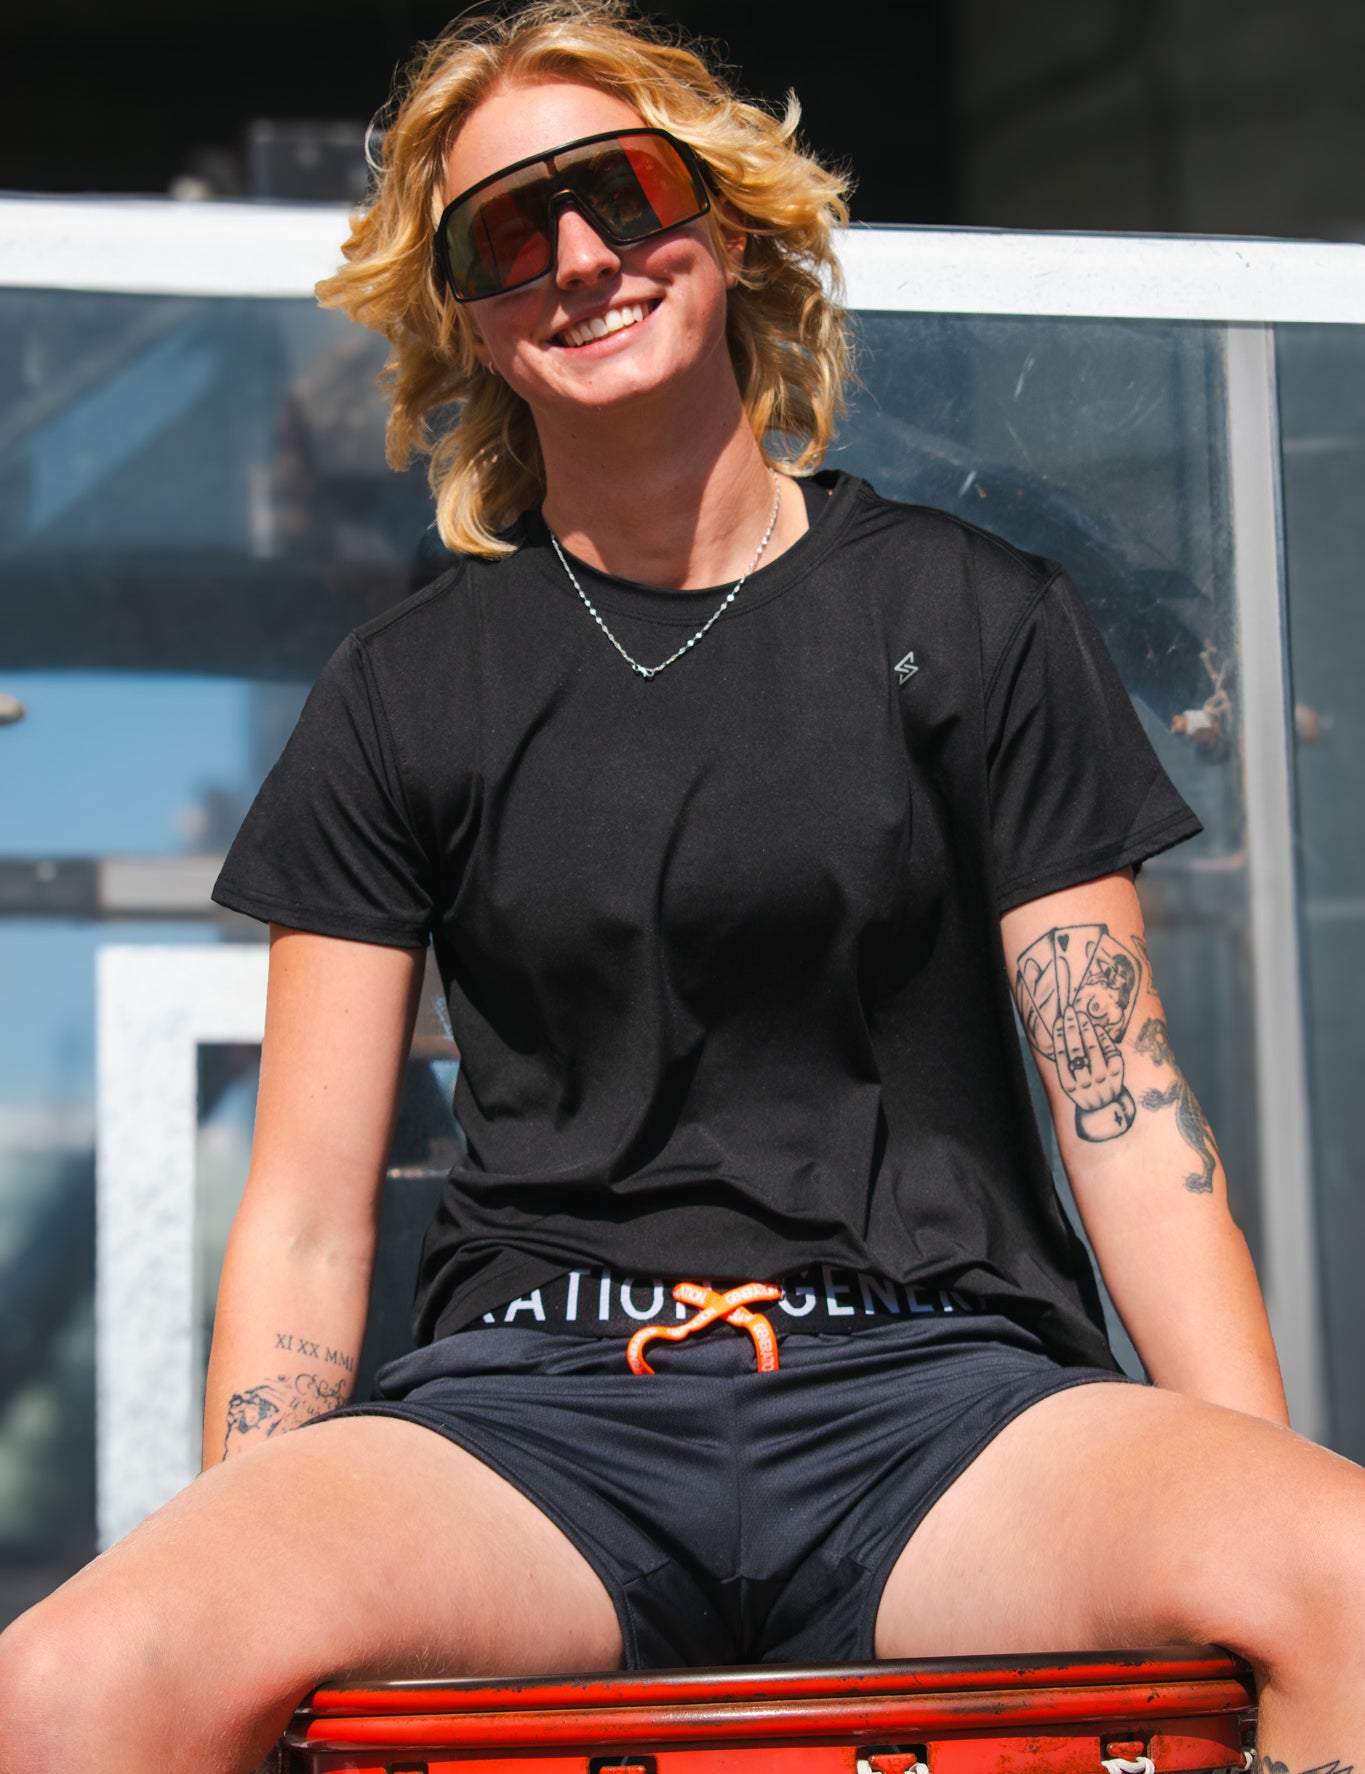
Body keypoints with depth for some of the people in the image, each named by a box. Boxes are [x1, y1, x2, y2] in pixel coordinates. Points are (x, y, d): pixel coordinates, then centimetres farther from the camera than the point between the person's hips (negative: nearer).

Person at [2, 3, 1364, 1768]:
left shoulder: (976, 619, 10)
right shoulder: (406, 694, 11)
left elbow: (1130, 1118, 6)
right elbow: (305, 1219, 9)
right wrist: (237, 1591, -4)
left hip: (930, 1375, 0)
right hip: (542, 1394, 1)